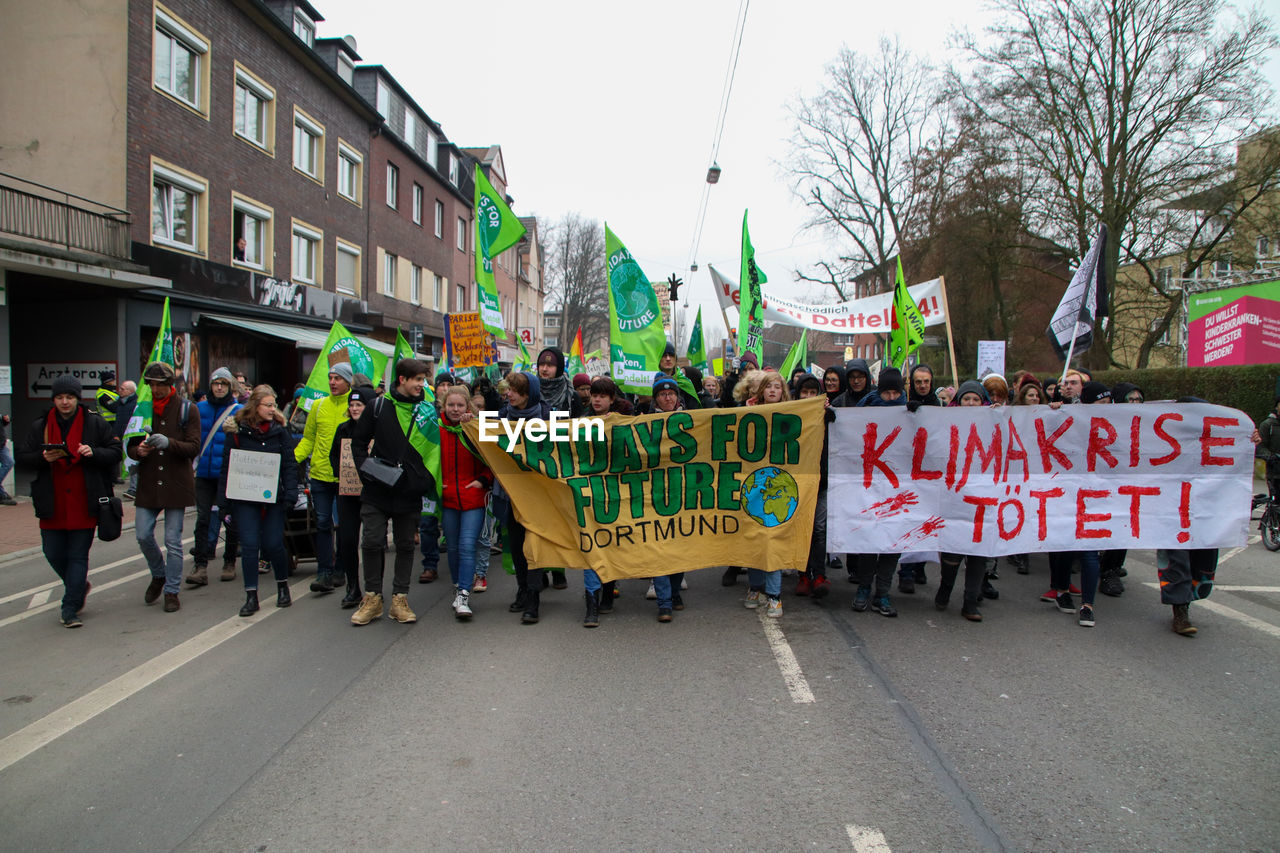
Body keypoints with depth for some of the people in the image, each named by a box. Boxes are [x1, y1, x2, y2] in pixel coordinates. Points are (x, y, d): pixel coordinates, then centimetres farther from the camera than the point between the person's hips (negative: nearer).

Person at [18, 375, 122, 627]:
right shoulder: (40, 426, 7)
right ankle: (79, 586, 36)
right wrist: (43, 458, -13)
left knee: (78, 556, -1)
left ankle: (71, 609, 5)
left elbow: (115, 452, 2)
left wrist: (93, 452, -17)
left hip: (83, 504, -3)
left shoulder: (95, 423, 1)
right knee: (53, 554, 9)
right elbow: (22, 456, 8)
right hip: (52, 504, 3)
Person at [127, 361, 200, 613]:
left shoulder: (186, 410, 0)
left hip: (176, 484, -3)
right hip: (148, 484, 3)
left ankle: (172, 591, 13)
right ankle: (158, 576, 28)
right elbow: (130, 448, 10)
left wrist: (169, 443, -25)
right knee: (143, 535, 1)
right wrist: (139, 451, -14)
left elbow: (194, 448, -7)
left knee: (173, 541, 0)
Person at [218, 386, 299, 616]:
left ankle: (283, 585, 25)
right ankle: (251, 596, 6)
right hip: (244, 499, 0)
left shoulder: (280, 431, 5)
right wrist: (223, 499, -3)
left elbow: (290, 465, 3)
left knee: (273, 544, 1)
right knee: (249, 545, -3)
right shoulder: (237, 431, 1)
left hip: (273, 497, 1)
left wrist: (290, 494, -7)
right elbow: (226, 466, 2)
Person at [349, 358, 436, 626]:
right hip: (377, 491, -1)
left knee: (405, 545, 7)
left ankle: (400, 599, 16)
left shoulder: (427, 410, 6)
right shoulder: (379, 407, 2)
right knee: (372, 542, -1)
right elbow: (359, 442, 8)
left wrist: (428, 480, 4)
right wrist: (364, 468, -5)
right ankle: (372, 598, 13)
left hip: (410, 492, 1)